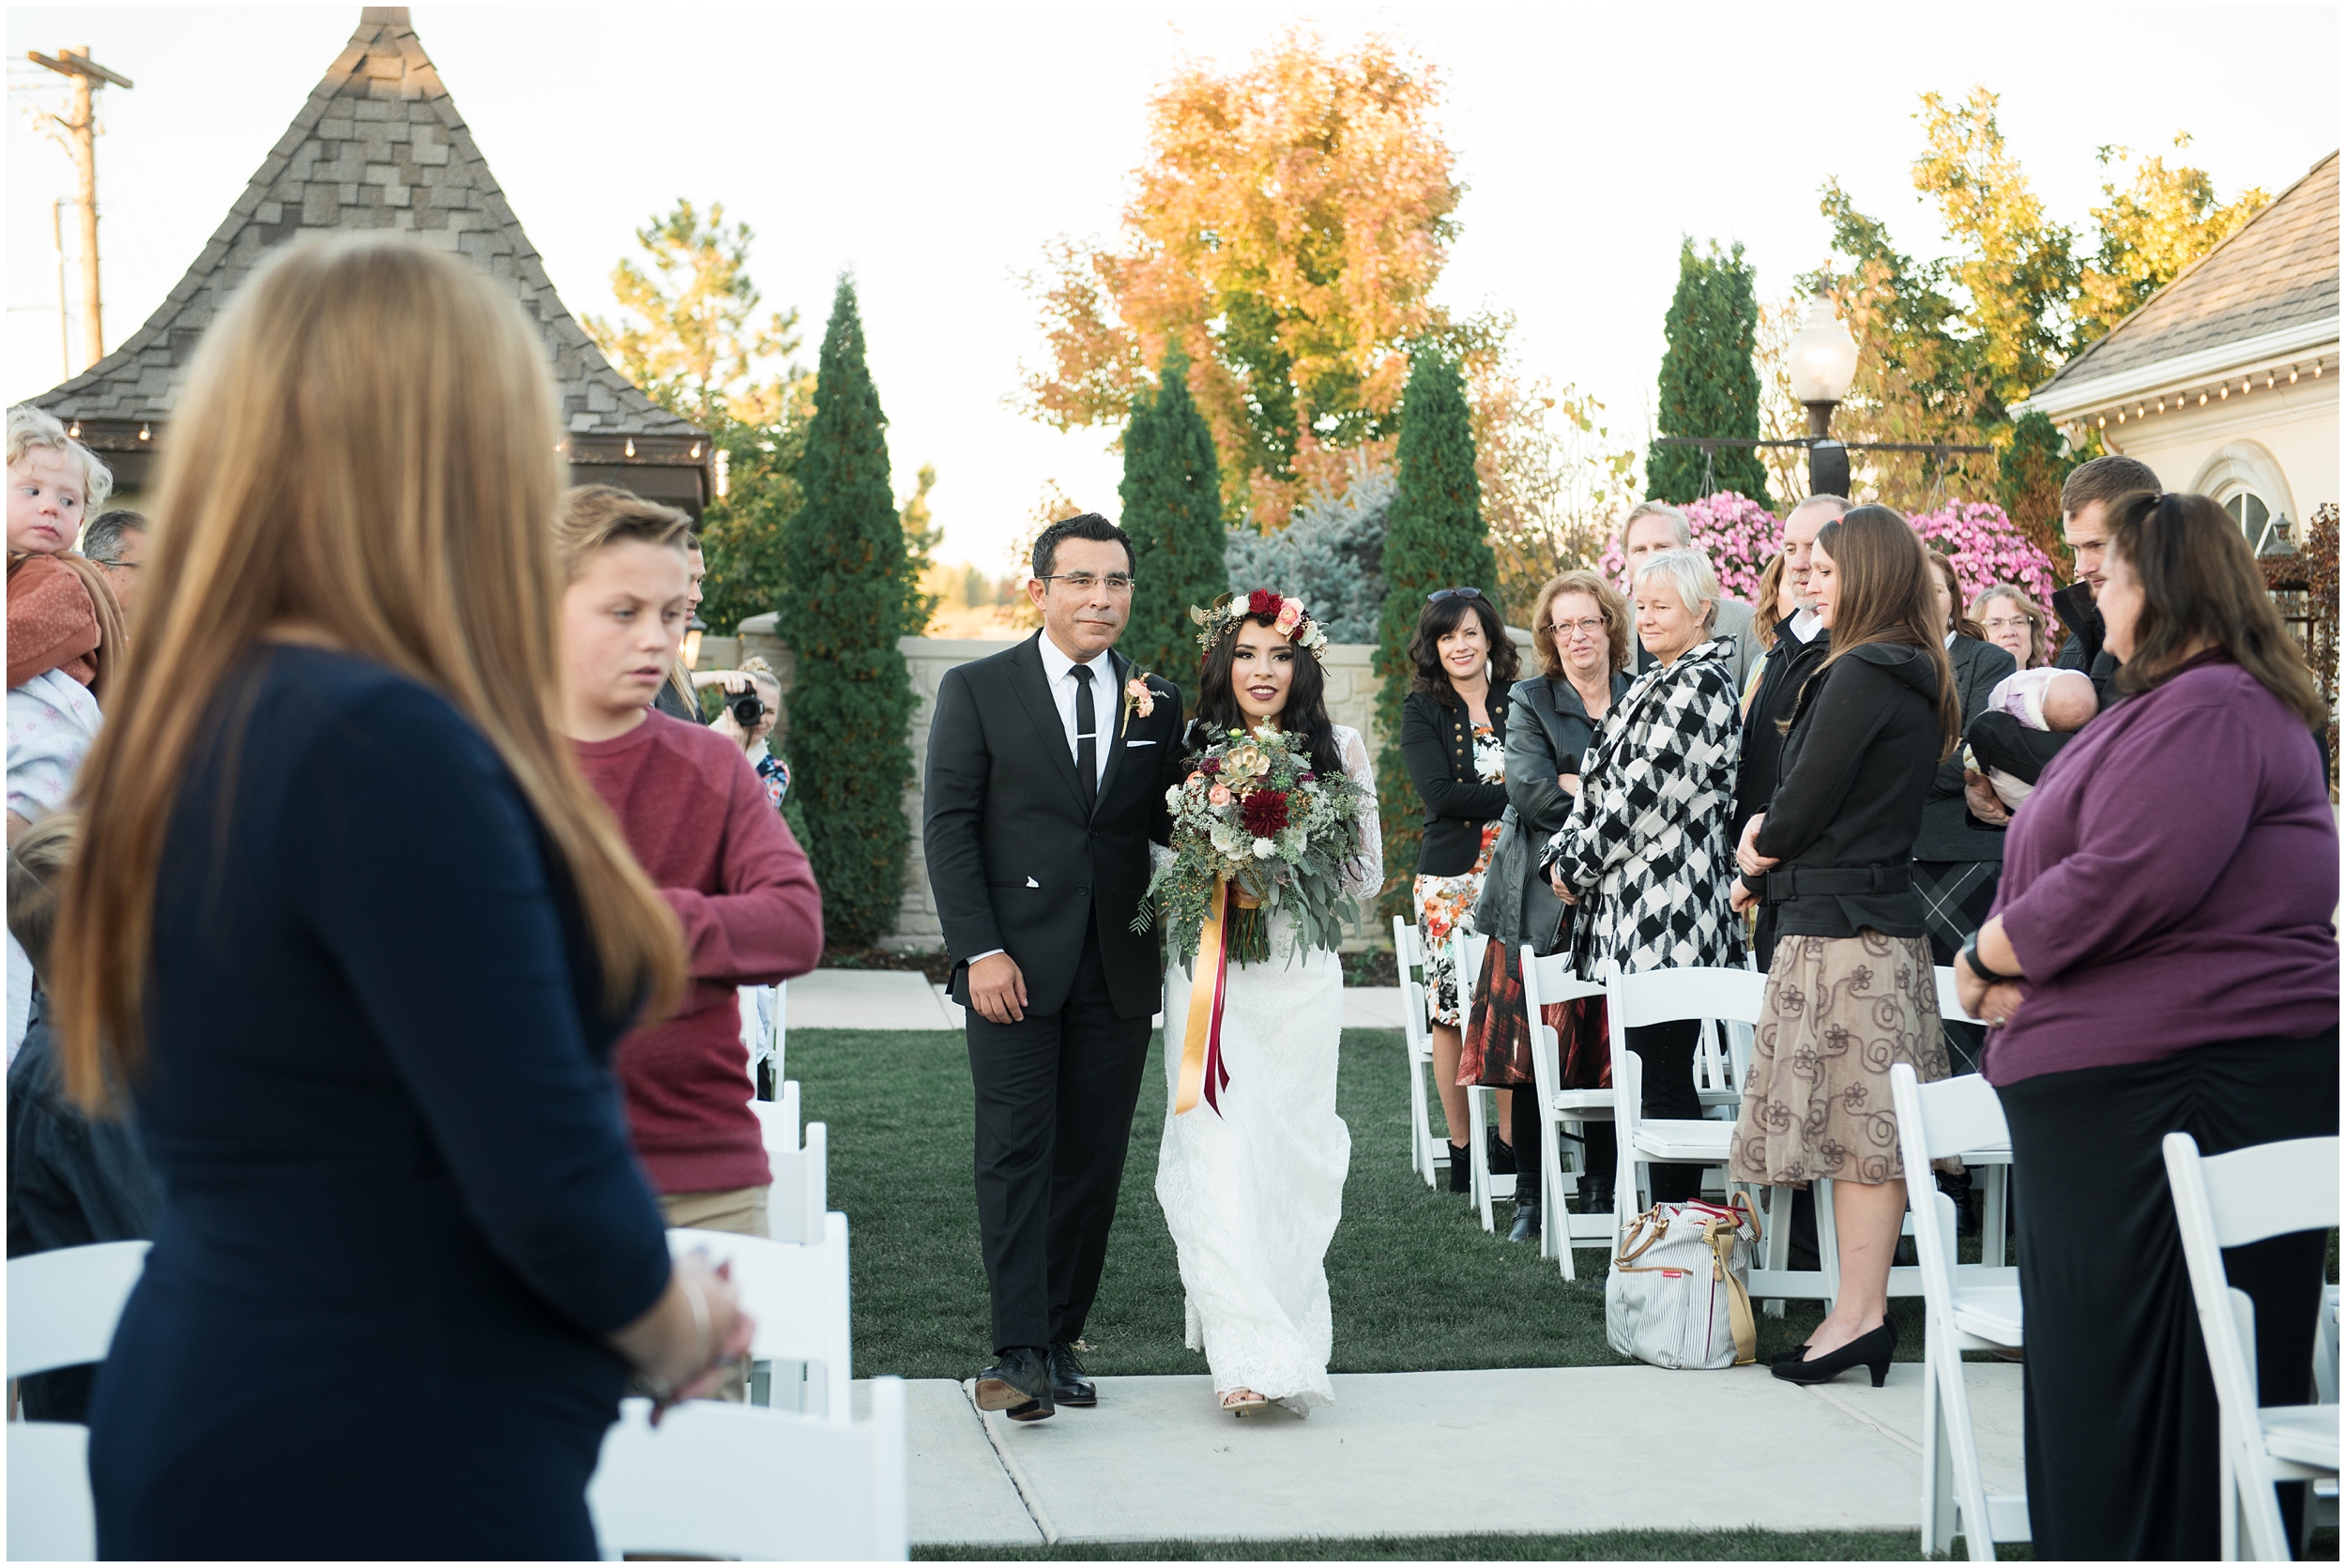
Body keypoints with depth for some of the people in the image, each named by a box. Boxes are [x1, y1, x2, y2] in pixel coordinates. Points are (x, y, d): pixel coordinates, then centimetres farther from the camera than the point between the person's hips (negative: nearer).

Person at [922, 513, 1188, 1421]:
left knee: (1094, 1164, 5)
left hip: (1119, 971, 3)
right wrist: (980, 950, -10)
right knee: (1016, 1156, -7)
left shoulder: (1158, 703, 11)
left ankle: (1060, 1340, 15)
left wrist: (1155, 726, -5)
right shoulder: (977, 691, 2)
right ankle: (1019, 1350, -8)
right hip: (1016, 965, -3)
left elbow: (1173, 826, 11)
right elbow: (948, 827, -2)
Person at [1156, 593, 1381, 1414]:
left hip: (1303, 976, 1)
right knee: (1217, 1156, -10)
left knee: (1295, 1156, 6)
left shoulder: (1337, 752, 5)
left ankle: (1290, 1329, 25)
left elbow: (1365, 876, 9)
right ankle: (1252, 1352, -9)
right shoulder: (1188, 749, 2)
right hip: (1210, 971, -1)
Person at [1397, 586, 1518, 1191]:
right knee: (1451, 1010, -1)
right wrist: (1518, 796, -13)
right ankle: (1461, 1148, 8)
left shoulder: (1518, 703, 10)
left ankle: (1510, 1140, 9)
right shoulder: (1422, 710, 3)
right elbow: (1439, 792, -9)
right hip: (1451, 878, -2)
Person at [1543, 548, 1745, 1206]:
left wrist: (1577, 864, -7)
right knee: (1656, 1080, 10)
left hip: (1666, 910, -10)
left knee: (1664, 1079, -7)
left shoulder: (1699, 685, -10)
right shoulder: (1649, 687, 21)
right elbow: (1599, 788, 20)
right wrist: (1563, 856, 5)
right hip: (1629, 910, 10)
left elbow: (1645, 794, -16)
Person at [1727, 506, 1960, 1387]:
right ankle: (1864, 1309, 13)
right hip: (1885, 912, 9)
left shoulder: (1861, 675, -14)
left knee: (1855, 1121, -6)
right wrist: (1772, 872, 11)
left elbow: (1805, 801, -14)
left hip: (1841, 926, -9)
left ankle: (1859, 1315, -3)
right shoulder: (1915, 680, 15)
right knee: (1868, 1124, 9)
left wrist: (1761, 851, 7)